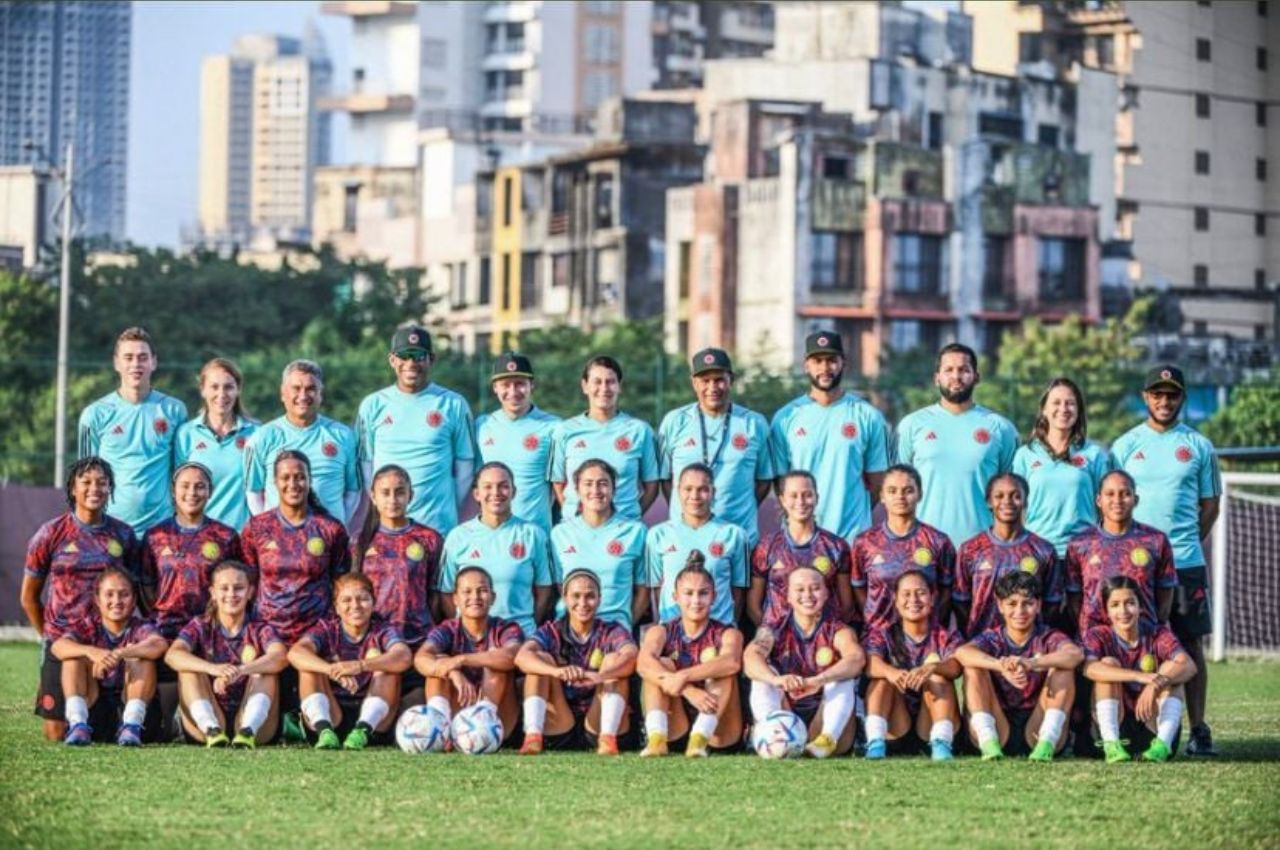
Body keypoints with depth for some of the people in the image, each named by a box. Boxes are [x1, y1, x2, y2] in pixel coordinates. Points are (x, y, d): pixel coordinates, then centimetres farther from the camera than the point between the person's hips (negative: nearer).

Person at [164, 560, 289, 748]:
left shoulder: (260, 628, 4)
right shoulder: (201, 626, 6)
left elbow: (280, 657, -20)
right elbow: (172, 655, -17)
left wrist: (239, 671, -40)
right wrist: (213, 669, -38)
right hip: (209, 718, 0)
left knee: (266, 668, -17)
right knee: (189, 668, -16)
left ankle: (248, 731, -38)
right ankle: (213, 731, -37)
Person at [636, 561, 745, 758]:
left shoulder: (727, 634, 3)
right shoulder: (661, 632, 5)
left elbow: (732, 662, -23)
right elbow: (643, 663, -19)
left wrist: (683, 677, -37)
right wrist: (689, 691, -34)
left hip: (717, 731, -1)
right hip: (674, 730, 1)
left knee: (712, 654, -16)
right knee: (662, 665, -15)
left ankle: (700, 739, -35)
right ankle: (656, 739, -35)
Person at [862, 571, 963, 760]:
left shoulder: (946, 637, 9)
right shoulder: (882, 635, 9)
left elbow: (955, 666, -17)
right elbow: (870, 664, -16)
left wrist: (930, 668, -41)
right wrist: (891, 672, -41)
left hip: (930, 726, 0)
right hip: (895, 730, 0)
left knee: (935, 661, -17)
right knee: (883, 674, -18)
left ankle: (941, 744, -33)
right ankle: (875, 743, -36)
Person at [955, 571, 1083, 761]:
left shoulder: (1048, 639, 2)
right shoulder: (992, 639, 3)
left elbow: (1076, 654, -24)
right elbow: (962, 652, -23)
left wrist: (1031, 664, -43)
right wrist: (1001, 666, -43)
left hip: (1036, 730, -1)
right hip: (999, 730, 1)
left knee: (1062, 667, -17)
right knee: (974, 667, -15)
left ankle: (1047, 743, -29)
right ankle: (988, 742, -28)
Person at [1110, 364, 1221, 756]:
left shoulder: (1198, 446, 7)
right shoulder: (1125, 446, 7)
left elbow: (1210, 505, 10)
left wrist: (1186, 543, 1)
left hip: (1186, 562, 0)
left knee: (1191, 643, 1)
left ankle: (1198, 729, 5)